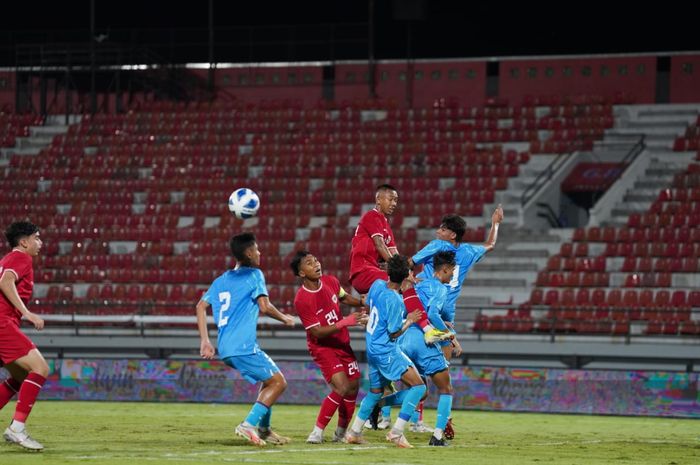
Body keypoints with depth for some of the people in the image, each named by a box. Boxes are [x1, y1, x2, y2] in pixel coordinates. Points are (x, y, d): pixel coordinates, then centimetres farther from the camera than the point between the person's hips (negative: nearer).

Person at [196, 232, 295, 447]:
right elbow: (264, 307, -11)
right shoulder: (254, 275, -1)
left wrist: (205, 341, 14)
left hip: (225, 348, 8)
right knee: (278, 382, -4)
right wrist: (284, 318, 7)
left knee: (269, 381, 21)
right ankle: (249, 425, -17)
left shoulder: (221, 280, 20)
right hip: (243, 346, -8)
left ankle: (263, 430, 17)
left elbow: (201, 306, 16)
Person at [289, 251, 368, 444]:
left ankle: (341, 432, 26)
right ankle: (317, 432, -10)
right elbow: (317, 332, -23)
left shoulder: (330, 281, -4)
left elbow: (344, 297, 19)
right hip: (323, 347, -7)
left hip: (343, 344, 7)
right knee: (342, 388, -21)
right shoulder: (301, 299, -23)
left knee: (353, 386, 8)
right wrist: (344, 322, -31)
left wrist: (362, 301, 1)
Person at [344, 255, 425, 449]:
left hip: (372, 348, 9)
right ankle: (396, 432, -14)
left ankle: (354, 432, 29)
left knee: (375, 391, 24)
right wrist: (409, 321, -1)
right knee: (418, 386, -8)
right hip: (386, 351, -9)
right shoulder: (395, 301, -23)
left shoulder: (378, 285, -1)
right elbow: (394, 333, -17)